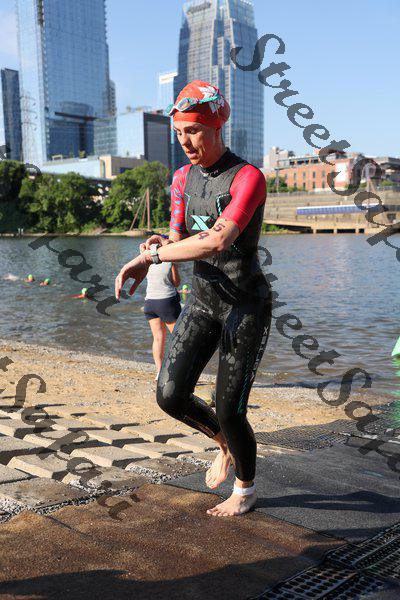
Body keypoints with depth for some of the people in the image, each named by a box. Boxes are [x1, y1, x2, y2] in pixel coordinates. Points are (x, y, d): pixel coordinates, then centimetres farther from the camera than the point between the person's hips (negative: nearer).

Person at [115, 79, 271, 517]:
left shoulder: (248, 178, -19)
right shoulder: (183, 178, 6)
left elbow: (217, 241, -33)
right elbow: (180, 240, 8)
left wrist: (147, 257, -28)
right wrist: (159, 245, -16)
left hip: (247, 305, -6)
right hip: (203, 300, 6)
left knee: (228, 410, -2)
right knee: (170, 396, -5)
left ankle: (245, 490, 27)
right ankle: (224, 443, 27)